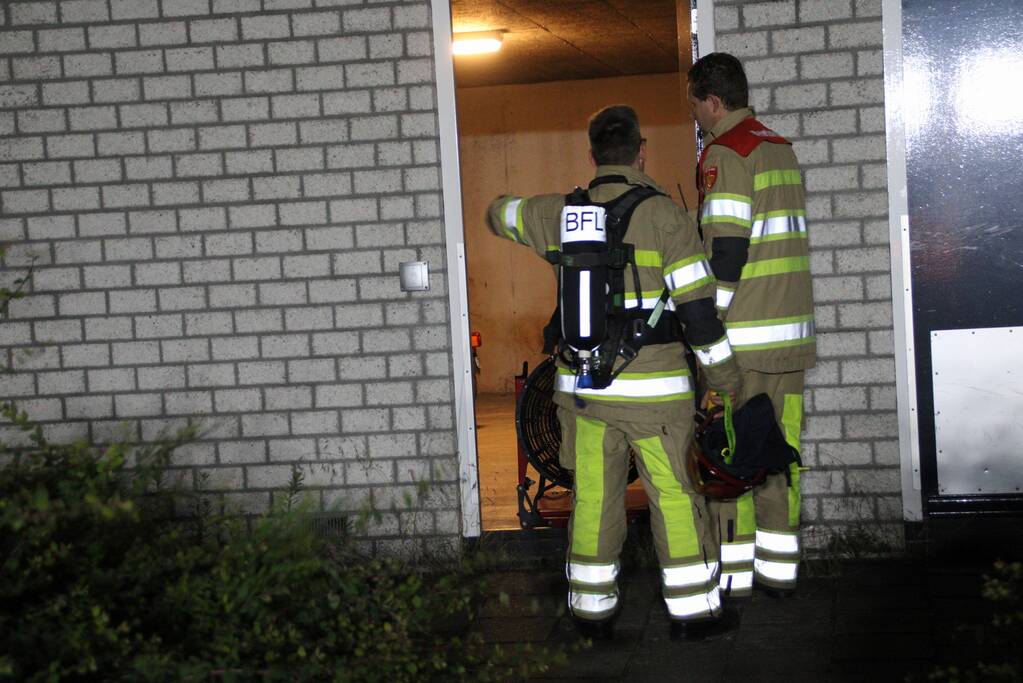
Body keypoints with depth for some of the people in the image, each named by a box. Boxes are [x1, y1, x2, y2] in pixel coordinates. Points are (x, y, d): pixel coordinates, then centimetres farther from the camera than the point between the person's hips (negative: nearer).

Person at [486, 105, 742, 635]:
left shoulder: (560, 214, 5)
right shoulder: (662, 214, -8)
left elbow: (500, 213, 26)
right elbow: (697, 308, -11)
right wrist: (730, 384, -3)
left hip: (581, 387, 4)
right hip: (652, 389, -4)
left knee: (592, 497, 12)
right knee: (674, 495, 3)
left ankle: (591, 606, 20)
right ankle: (692, 609, 7)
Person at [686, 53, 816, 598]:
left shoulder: (723, 154, -11)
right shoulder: (781, 148, 16)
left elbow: (726, 252, -18)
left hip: (742, 333, -8)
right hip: (792, 331, 8)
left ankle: (732, 571, 4)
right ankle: (779, 568, 14)